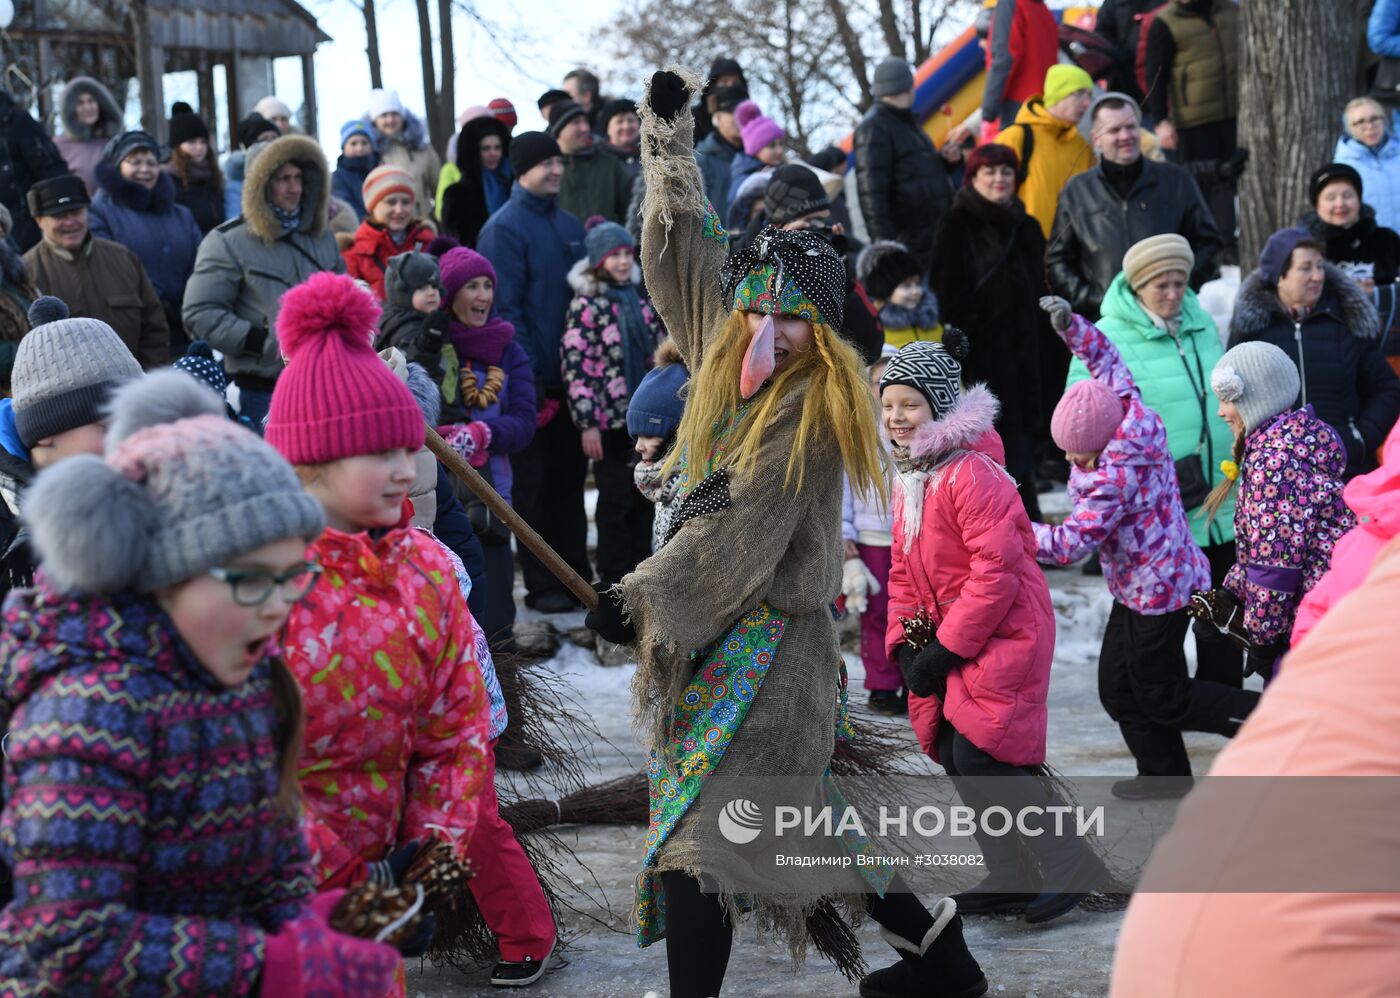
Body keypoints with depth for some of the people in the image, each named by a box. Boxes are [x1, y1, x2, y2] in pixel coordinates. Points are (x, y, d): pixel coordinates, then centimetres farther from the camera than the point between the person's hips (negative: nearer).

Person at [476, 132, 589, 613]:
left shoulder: (568, 225, 12)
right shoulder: (504, 229, -11)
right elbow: (505, 308, -15)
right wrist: (525, 378, -19)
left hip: (571, 375, 7)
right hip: (534, 379, -7)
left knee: (570, 476, 13)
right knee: (535, 484, 2)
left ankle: (576, 574, 22)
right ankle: (541, 584, 9)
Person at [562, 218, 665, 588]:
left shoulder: (640, 299, 10)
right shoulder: (586, 305, -8)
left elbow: (659, 352, 18)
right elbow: (575, 367, -12)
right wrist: (587, 422, -16)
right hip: (610, 418, -6)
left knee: (644, 498, 10)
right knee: (615, 500, -1)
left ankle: (641, 569, 20)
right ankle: (613, 578, 8)